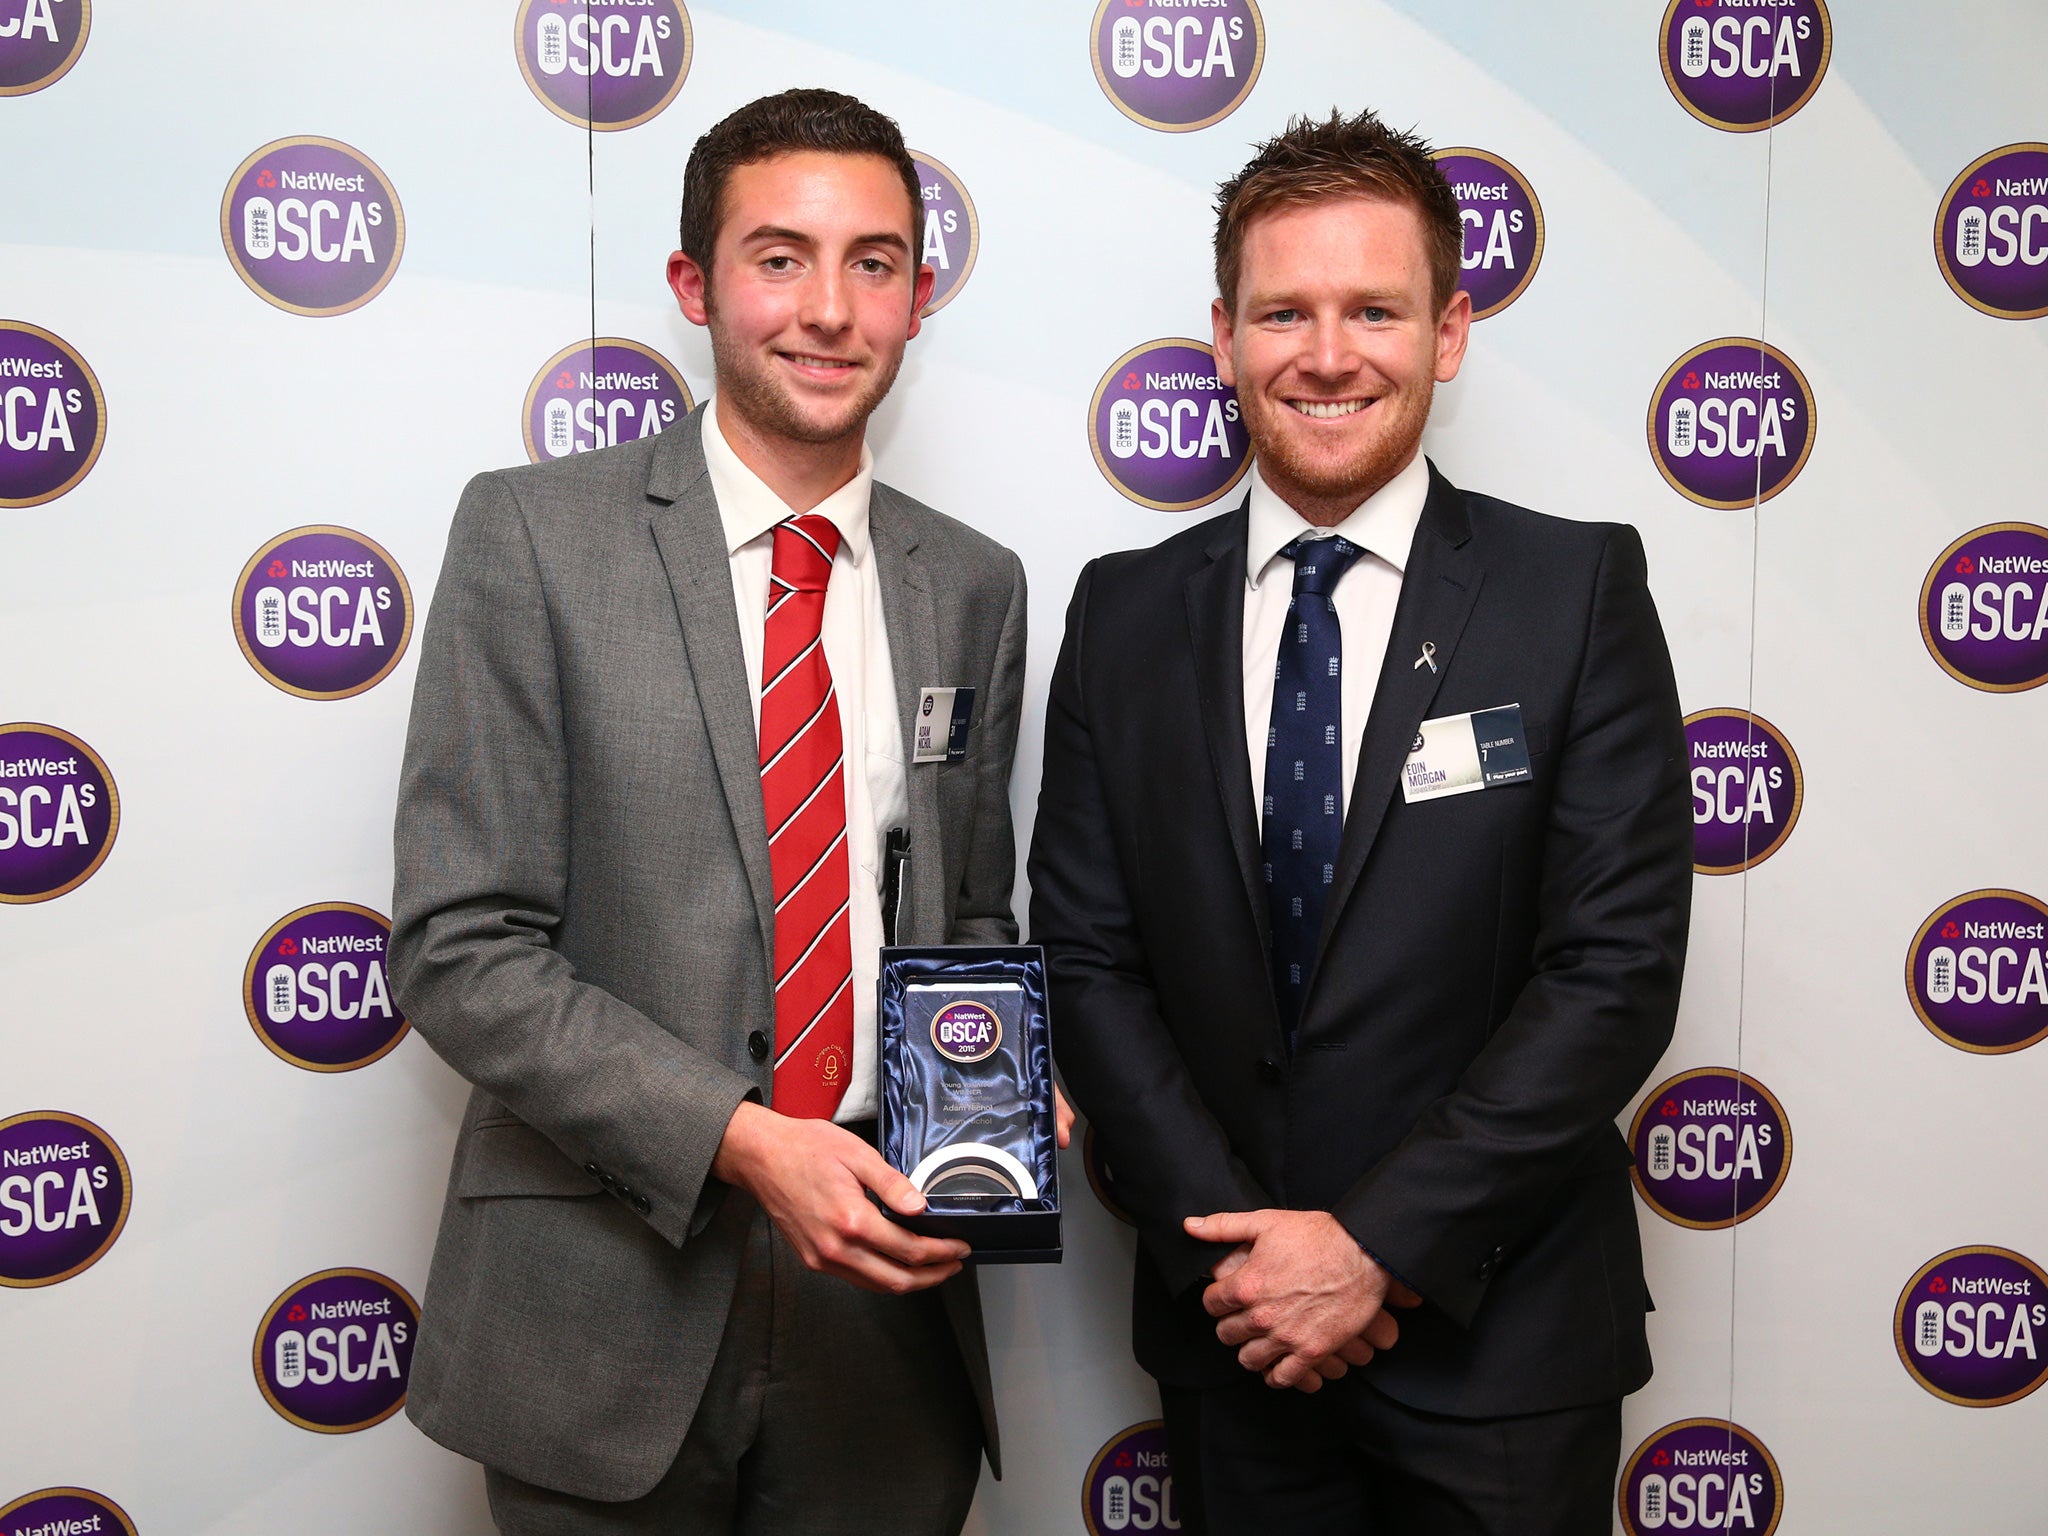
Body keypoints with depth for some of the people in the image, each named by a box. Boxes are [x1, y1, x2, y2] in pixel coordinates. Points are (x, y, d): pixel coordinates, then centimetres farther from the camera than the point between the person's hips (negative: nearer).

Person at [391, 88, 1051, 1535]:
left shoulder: (974, 585, 6)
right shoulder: (534, 532, -6)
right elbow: (460, 947, -10)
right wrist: (741, 1140, -19)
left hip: (885, 1306, 3)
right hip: (608, 1306, -3)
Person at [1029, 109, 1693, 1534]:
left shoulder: (1579, 590, -7)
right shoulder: (1126, 615, 1)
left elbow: (1618, 968, -12)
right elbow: (1088, 959, -1)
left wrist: (1379, 1244, -15)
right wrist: (1225, 1240, -10)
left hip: (1499, 1340, -2)